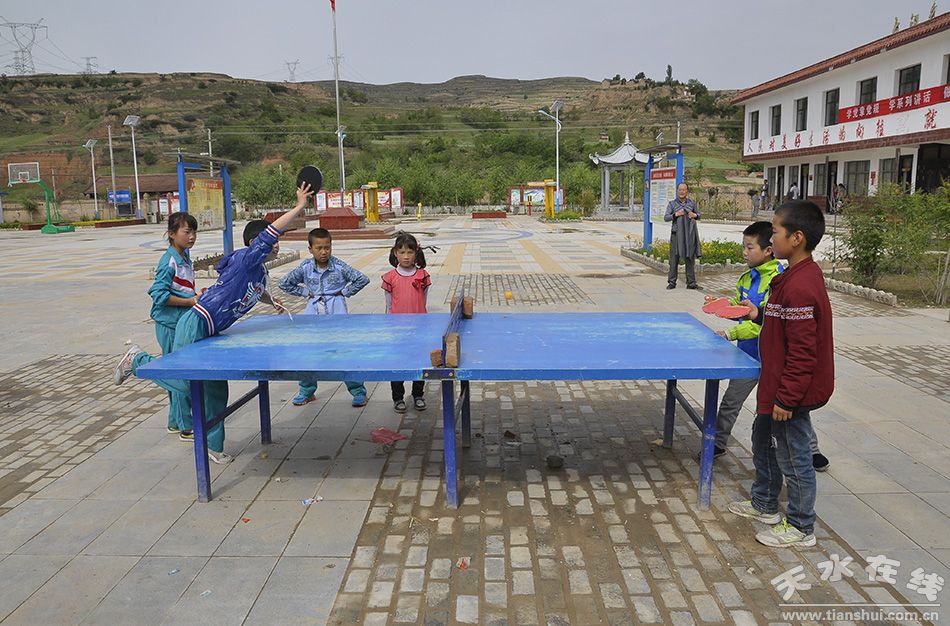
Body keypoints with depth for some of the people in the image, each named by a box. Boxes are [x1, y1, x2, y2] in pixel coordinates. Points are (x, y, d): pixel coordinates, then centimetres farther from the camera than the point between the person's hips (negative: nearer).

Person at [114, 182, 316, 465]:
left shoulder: (260, 272, 13)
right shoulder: (246, 258, -14)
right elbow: (270, 232, -28)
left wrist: (271, 301, 26)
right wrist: (299, 206, -26)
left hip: (209, 334, 10)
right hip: (195, 326, -10)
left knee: (216, 389, 12)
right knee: (184, 384, -8)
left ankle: (213, 445, 23)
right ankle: (138, 359, 15)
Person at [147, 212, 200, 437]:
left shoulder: (185, 258, 11)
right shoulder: (169, 261, -16)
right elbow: (159, 294, -21)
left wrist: (197, 297, 8)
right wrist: (190, 301, -20)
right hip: (170, 326, -9)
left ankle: (176, 422, 28)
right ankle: (187, 427, 5)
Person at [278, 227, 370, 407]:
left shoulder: (339, 266, -5)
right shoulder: (305, 268, 2)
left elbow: (362, 279, -3)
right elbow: (284, 284, 12)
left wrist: (345, 292, -3)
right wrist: (305, 293, 6)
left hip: (336, 313, -3)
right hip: (313, 313, 3)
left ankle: (358, 391, 4)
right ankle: (307, 391, 21)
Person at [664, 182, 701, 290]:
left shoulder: (692, 203, 9)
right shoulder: (672, 203, 4)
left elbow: (698, 215, 17)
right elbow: (665, 218, 0)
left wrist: (695, 215, -5)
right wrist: (675, 215, -16)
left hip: (689, 233, 2)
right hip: (677, 233, -1)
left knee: (690, 258, 4)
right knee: (674, 258, -2)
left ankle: (691, 283, 10)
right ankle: (672, 282, 6)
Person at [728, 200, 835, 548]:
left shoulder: (799, 287, -27)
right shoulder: (800, 276, 5)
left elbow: (802, 353, -26)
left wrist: (786, 399, -22)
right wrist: (761, 314, 8)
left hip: (791, 392, -11)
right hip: (777, 385, 11)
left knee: (793, 457, 5)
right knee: (764, 440, 24)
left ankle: (800, 527, 23)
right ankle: (764, 504, 41)